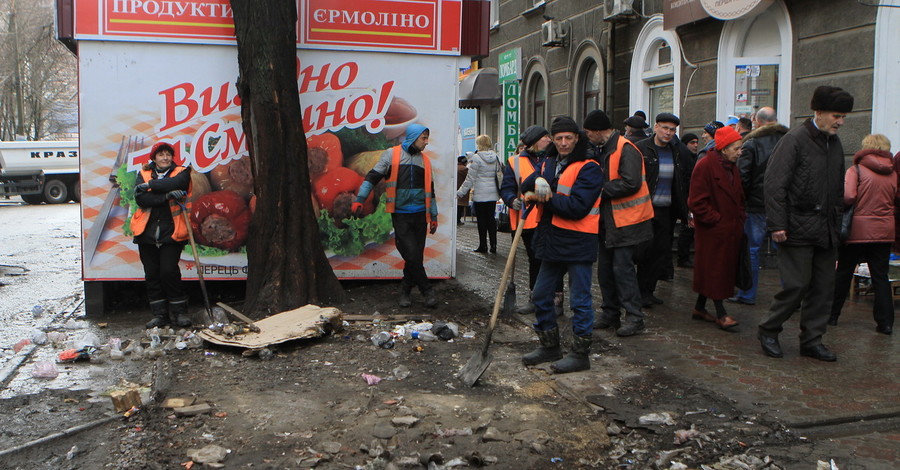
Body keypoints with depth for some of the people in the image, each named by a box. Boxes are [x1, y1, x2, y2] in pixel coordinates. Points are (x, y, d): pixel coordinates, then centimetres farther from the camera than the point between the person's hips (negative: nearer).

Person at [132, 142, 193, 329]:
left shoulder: (182, 173, 6)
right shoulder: (143, 174, 11)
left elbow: (175, 183, -19)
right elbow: (140, 199, -7)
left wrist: (150, 185, -14)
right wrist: (167, 196, -18)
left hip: (171, 231, -3)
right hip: (147, 232, 3)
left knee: (169, 271, -11)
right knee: (151, 274, 5)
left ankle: (180, 312, 4)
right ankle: (159, 315, 15)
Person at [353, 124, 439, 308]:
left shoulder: (424, 160, 13)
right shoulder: (391, 155, 0)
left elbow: (430, 190, 19)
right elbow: (372, 177, -1)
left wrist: (434, 216, 19)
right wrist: (359, 200, -10)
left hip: (420, 215, 4)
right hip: (400, 215, -4)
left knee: (416, 256, 4)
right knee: (412, 255, -10)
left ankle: (406, 290, 20)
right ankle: (427, 291, 2)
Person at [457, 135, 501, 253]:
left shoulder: (476, 158, -10)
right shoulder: (496, 157, 7)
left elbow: (470, 178, -9)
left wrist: (460, 193, -3)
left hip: (480, 194, -5)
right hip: (493, 194, 5)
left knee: (481, 219, 2)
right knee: (491, 218, 9)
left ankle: (483, 245, 6)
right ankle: (493, 245, 8)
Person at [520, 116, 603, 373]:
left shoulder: (588, 168, -10)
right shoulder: (548, 164, 14)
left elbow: (577, 206, -20)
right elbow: (527, 185, 3)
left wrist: (546, 198, -15)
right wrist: (536, 182, -19)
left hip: (578, 244, -8)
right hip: (552, 243, 8)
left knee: (579, 300, 1)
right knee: (541, 296, 14)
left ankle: (580, 353, 11)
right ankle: (549, 346, 29)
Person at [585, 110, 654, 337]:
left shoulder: (625, 149, -16)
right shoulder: (602, 150, 14)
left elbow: (631, 183, -26)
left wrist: (601, 190, -19)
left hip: (626, 221, -9)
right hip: (608, 220, 10)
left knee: (622, 267, -8)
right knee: (605, 268, 12)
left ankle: (634, 317, 1)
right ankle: (610, 314, 23)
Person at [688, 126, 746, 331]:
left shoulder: (731, 167, 14)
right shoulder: (705, 166, -14)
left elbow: (738, 198, 24)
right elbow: (697, 202, -18)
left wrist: (739, 218, 10)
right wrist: (716, 220, -16)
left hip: (730, 230, 9)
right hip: (712, 231, -9)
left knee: (724, 269, 13)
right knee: (714, 270, -3)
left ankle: (699, 308, 23)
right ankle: (721, 314, 2)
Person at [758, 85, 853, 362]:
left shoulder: (835, 144, 15)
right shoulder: (795, 139, -9)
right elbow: (774, 183, -14)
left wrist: (836, 224, 17)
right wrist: (777, 224, -18)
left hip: (825, 231, 8)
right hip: (798, 229, -7)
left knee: (824, 287, 8)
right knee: (797, 285, -7)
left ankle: (812, 340, 18)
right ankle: (768, 330, 12)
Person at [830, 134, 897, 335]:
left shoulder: (856, 169, -8)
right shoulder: (892, 174, 5)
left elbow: (848, 196, -19)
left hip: (858, 228, -3)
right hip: (884, 230, 3)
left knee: (844, 273, 9)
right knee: (881, 276, 8)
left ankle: (832, 315, 18)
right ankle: (885, 322, 6)